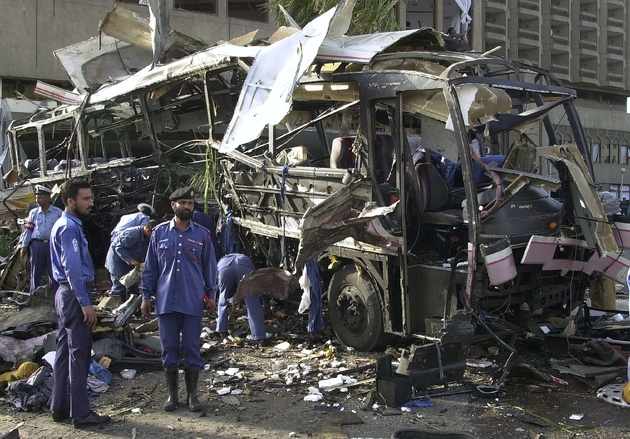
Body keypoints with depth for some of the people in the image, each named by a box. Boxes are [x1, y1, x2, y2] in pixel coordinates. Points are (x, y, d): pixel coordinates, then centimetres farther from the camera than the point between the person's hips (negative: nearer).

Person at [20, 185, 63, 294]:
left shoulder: (58, 212, -1)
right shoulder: (33, 213, 6)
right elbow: (28, 230, 7)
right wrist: (24, 246, 4)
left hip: (53, 245, -2)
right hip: (37, 244, 2)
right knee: (35, 271, 6)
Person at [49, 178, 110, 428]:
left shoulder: (69, 225, 15)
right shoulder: (69, 228, -16)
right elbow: (72, 268, -24)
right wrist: (85, 303, -24)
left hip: (67, 294, 11)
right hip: (75, 295, -10)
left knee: (65, 351, 14)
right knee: (79, 355, -5)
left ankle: (59, 407, 22)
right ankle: (81, 414, 1)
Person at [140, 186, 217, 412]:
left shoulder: (202, 234, 3)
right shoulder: (160, 232, 4)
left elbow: (209, 266, 8)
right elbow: (150, 266, 7)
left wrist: (210, 294, 6)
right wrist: (146, 296, 5)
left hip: (193, 301, -1)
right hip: (165, 300, 1)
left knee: (192, 348, 4)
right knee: (169, 348, 7)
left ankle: (192, 395, 16)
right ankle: (172, 394, 19)